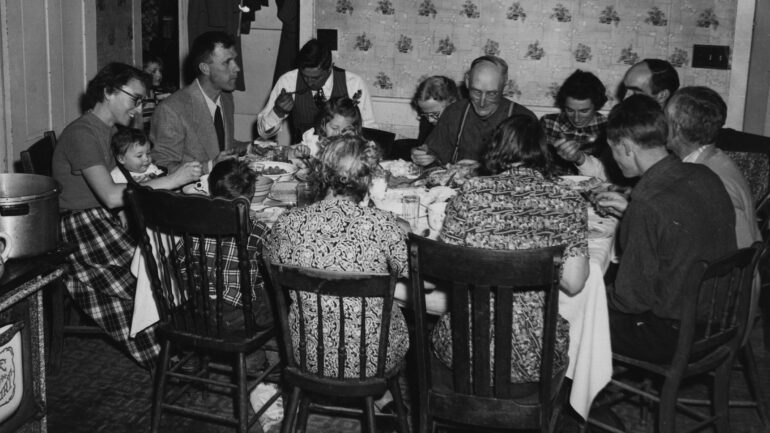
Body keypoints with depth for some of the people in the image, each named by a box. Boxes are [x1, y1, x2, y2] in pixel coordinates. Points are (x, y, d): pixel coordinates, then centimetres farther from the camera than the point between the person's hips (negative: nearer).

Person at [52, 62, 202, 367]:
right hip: (81, 230, -9)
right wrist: (170, 180, -24)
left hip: (103, 222, 9)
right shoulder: (81, 134, -15)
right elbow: (110, 196, -25)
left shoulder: (107, 131, 17)